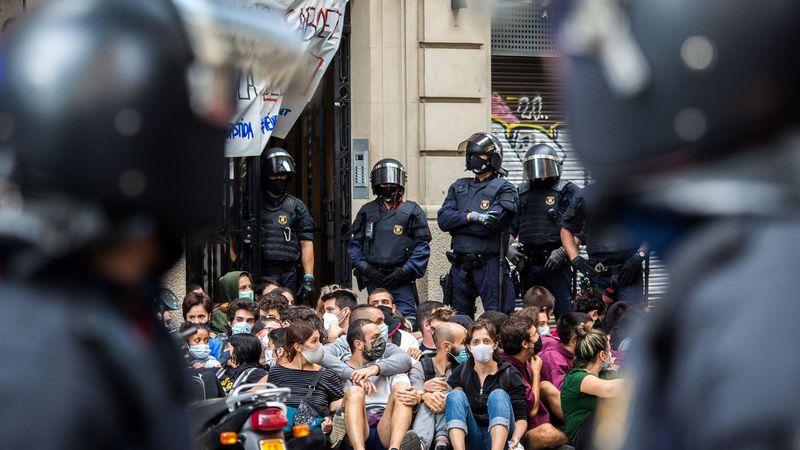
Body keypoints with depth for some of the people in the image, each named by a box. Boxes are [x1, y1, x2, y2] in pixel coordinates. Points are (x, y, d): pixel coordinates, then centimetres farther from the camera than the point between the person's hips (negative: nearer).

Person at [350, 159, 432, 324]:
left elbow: (422, 246, -1)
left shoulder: (412, 211, 4)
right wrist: (366, 269, -3)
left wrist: (404, 271, -10)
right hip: (373, 280, 3)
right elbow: (355, 244, 12)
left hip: (401, 280, -3)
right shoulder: (367, 211, 13)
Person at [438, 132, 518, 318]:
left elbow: (489, 225, -14)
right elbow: (443, 219, 2)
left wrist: (457, 222, -6)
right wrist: (471, 216, -13)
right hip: (460, 266, 5)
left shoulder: (504, 189, 0)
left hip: (489, 265, -5)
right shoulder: (458, 187, 16)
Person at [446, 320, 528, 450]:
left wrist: (516, 438, -20)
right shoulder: (461, 372, 12)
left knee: (498, 395, -23)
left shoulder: (510, 374, 5)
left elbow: (521, 417, 0)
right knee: (456, 395, -18)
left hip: (500, 438, -1)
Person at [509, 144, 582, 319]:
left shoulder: (568, 191, 0)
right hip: (528, 265, 5)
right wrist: (507, 247, 3)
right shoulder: (521, 192, 16)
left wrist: (563, 252, -17)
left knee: (564, 313, -8)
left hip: (556, 264, -5)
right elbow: (510, 227, 21)